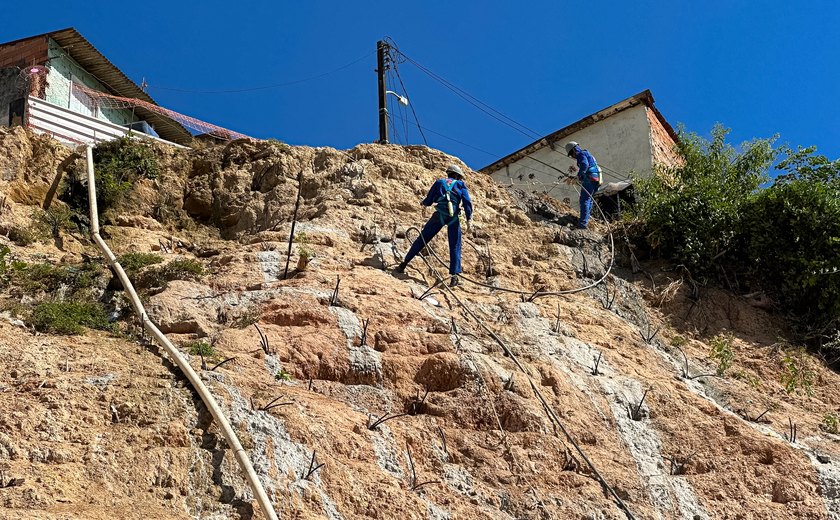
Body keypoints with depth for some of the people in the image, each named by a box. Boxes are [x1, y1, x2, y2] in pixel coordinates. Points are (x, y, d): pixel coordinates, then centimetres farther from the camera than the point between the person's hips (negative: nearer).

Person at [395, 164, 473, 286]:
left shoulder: (439, 182, 20)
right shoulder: (460, 185, 16)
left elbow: (428, 201, 16)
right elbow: (467, 202, 2)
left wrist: (423, 202, 38)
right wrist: (469, 219, -1)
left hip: (439, 215, 1)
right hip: (454, 218, -1)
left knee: (421, 240, 9)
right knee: (455, 247, 5)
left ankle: (403, 265, 12)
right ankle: (454, 275, -5)